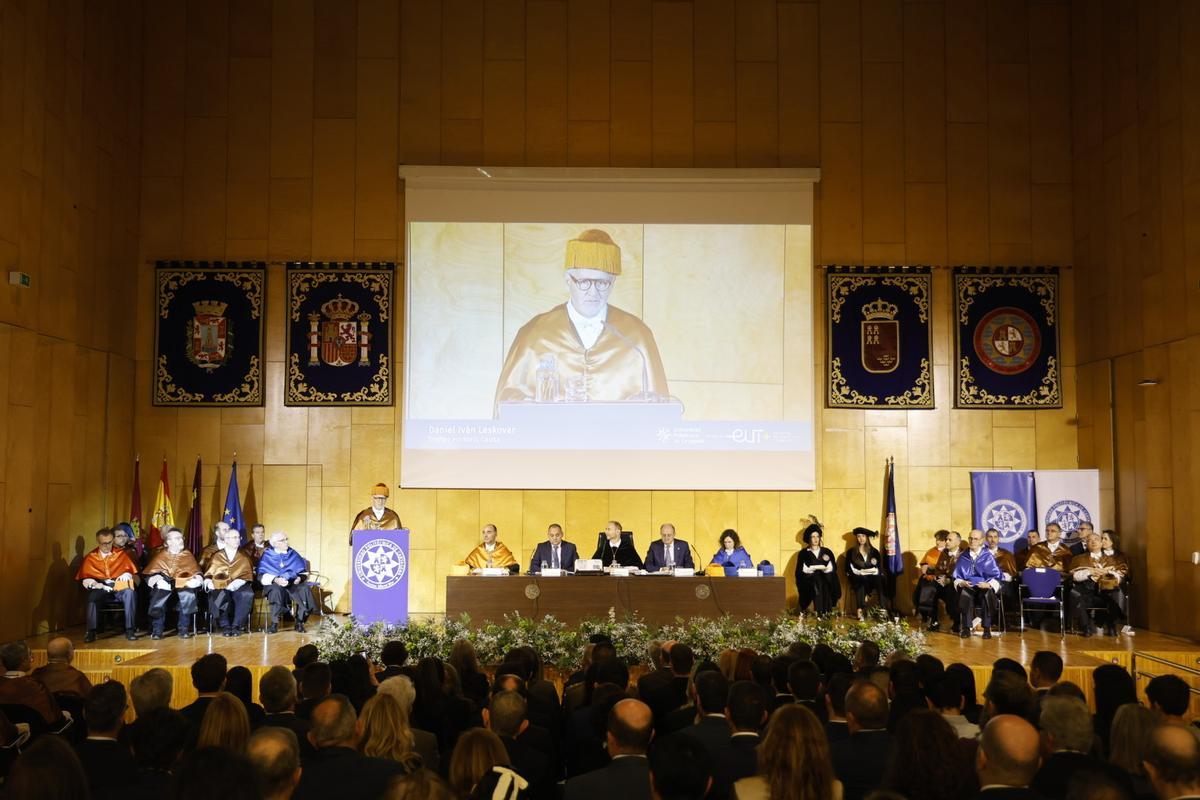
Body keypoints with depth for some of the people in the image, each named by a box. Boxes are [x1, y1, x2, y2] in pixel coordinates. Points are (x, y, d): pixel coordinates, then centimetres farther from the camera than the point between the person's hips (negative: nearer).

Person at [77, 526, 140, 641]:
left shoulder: (121, 554, 15)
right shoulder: (90, 558, 13)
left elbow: (130, 571, 14)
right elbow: (85, 578, 7)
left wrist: (127, 574, -12)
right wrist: (94, 584, -15)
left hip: (119, 586, 0)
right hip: (100, 587, 0)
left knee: (130, 593, -34)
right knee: (92, 595, -36)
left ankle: (129, 629, -31)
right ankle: (91, 631, -32)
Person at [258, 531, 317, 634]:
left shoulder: (293, 554, 11)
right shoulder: (267, 555, 3)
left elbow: (303, 572, 10)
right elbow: (262, 576, -7)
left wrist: (300, 578, -14)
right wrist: (275, 580, -25)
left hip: (293, 584, 2)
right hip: (273, 584, -2)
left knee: (305, 589, -29)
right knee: (277, 590, -38)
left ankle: (299, 622, -19)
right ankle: (274, 623, -28)